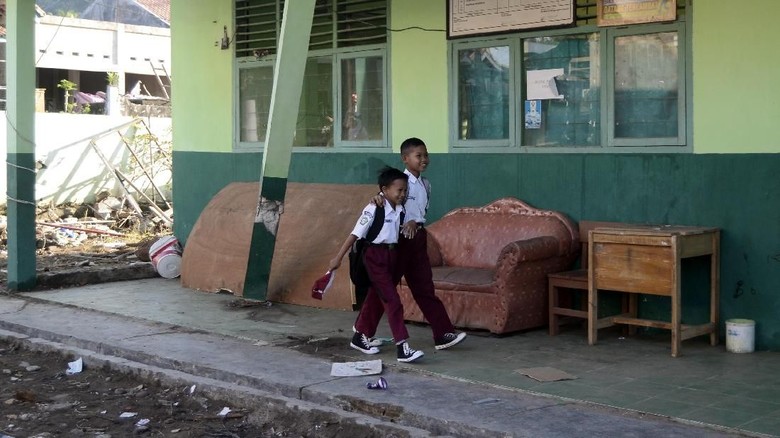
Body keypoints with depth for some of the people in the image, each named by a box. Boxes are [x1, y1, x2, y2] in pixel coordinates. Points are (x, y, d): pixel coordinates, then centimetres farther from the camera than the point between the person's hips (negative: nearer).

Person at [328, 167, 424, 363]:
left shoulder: (400, 209, 4)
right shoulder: (374, 209, -17)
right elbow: (356, 233, -15)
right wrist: (338, 257, -14)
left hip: (391, 255, 8)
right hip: (375, 255, -8)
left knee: (376, 297, 16)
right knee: (392, 301, -11)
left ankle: (360, 337, 31)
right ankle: (403, 348, -11)